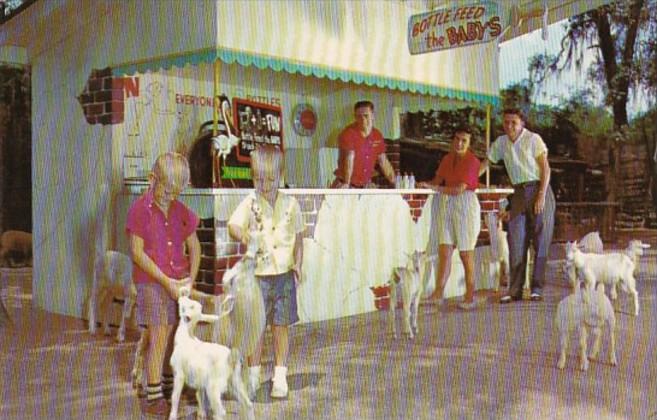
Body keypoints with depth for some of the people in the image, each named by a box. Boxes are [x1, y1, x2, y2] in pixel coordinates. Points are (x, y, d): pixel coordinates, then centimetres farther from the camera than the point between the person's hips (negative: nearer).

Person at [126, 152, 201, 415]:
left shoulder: (180, 211, 7)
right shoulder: (140, 209, -9)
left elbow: (194, 247, 12)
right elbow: (137, 252, -12)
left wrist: (190, 279, 0)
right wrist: (165, 281, -14)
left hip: (178, 284, 5)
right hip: (151, 283, -5)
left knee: (173, 338, 12)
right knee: (158, 339, -6)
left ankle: (169, 390, 26)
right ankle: (153, 398, 3)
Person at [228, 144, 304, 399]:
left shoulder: (290, 204, 3)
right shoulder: (249, 203, -4)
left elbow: (298, 235, 11)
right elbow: (233, 225, -19)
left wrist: (297, 263, 2)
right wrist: (243, 236, -40)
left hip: (283, 273, 1)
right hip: (257, 273, -1)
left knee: (280, 327, 7)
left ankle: (280, 377, 18)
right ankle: (253, 374, 23)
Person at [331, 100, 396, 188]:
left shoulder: (377, 136, 4)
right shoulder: (348, 133, -13)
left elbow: (383, 162, 9)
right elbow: (349, 159, -22)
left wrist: (396, 183, 7)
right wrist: (346, 184, -29)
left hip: (366, 185, 5)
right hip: (349, 186, -5)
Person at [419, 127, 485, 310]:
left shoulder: (472, 161, -8)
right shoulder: (447, 159, 12)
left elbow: (460, 189, -16)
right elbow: (438, 179, 9)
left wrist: (434, 188, -19)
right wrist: (425, 184, -11)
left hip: (465, 205, -5)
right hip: (446, 205, 5)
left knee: (465, 254, 1)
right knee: (444, 250, -3)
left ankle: (470, 297, 10)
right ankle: (438, 293, -6)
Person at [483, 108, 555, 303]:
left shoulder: (533, 139, -6)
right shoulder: (501, 142, 8)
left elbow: (545, 168, -8)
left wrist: (541, 196, -15)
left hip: (538, 189, -4)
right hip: (518, 193, 4)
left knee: (541, 241, -2)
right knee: (516, 241, -2)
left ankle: (537, 288, 2)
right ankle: (515, 290, 1)